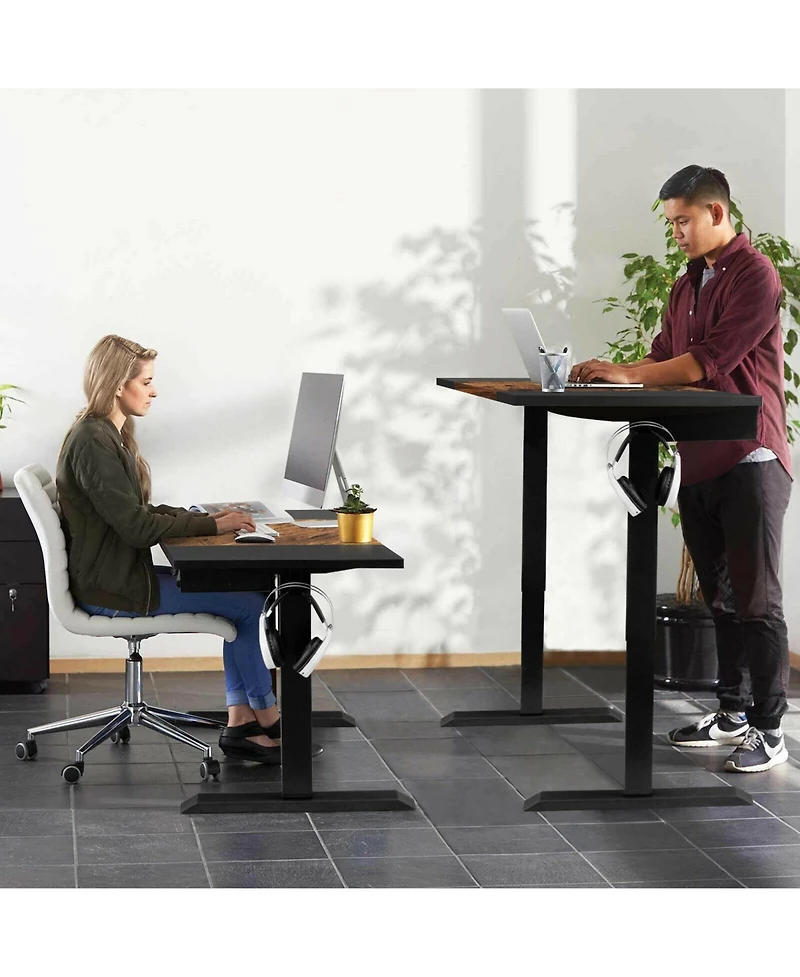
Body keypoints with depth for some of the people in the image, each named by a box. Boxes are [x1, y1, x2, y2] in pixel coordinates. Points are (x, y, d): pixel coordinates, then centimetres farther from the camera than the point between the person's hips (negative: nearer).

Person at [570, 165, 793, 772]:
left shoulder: (755, 276, -10)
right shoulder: (687, 286, 18)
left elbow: (708, 360, -18)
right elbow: (665, 358, 17)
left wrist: (626, 375, -18)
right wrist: (604, 374, 1)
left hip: (749, 458, -8)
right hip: (700, 461, 8)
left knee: (755, 598, -6)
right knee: (721, 596, 13)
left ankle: (770, 730, -1)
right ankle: (733, 713, 22)